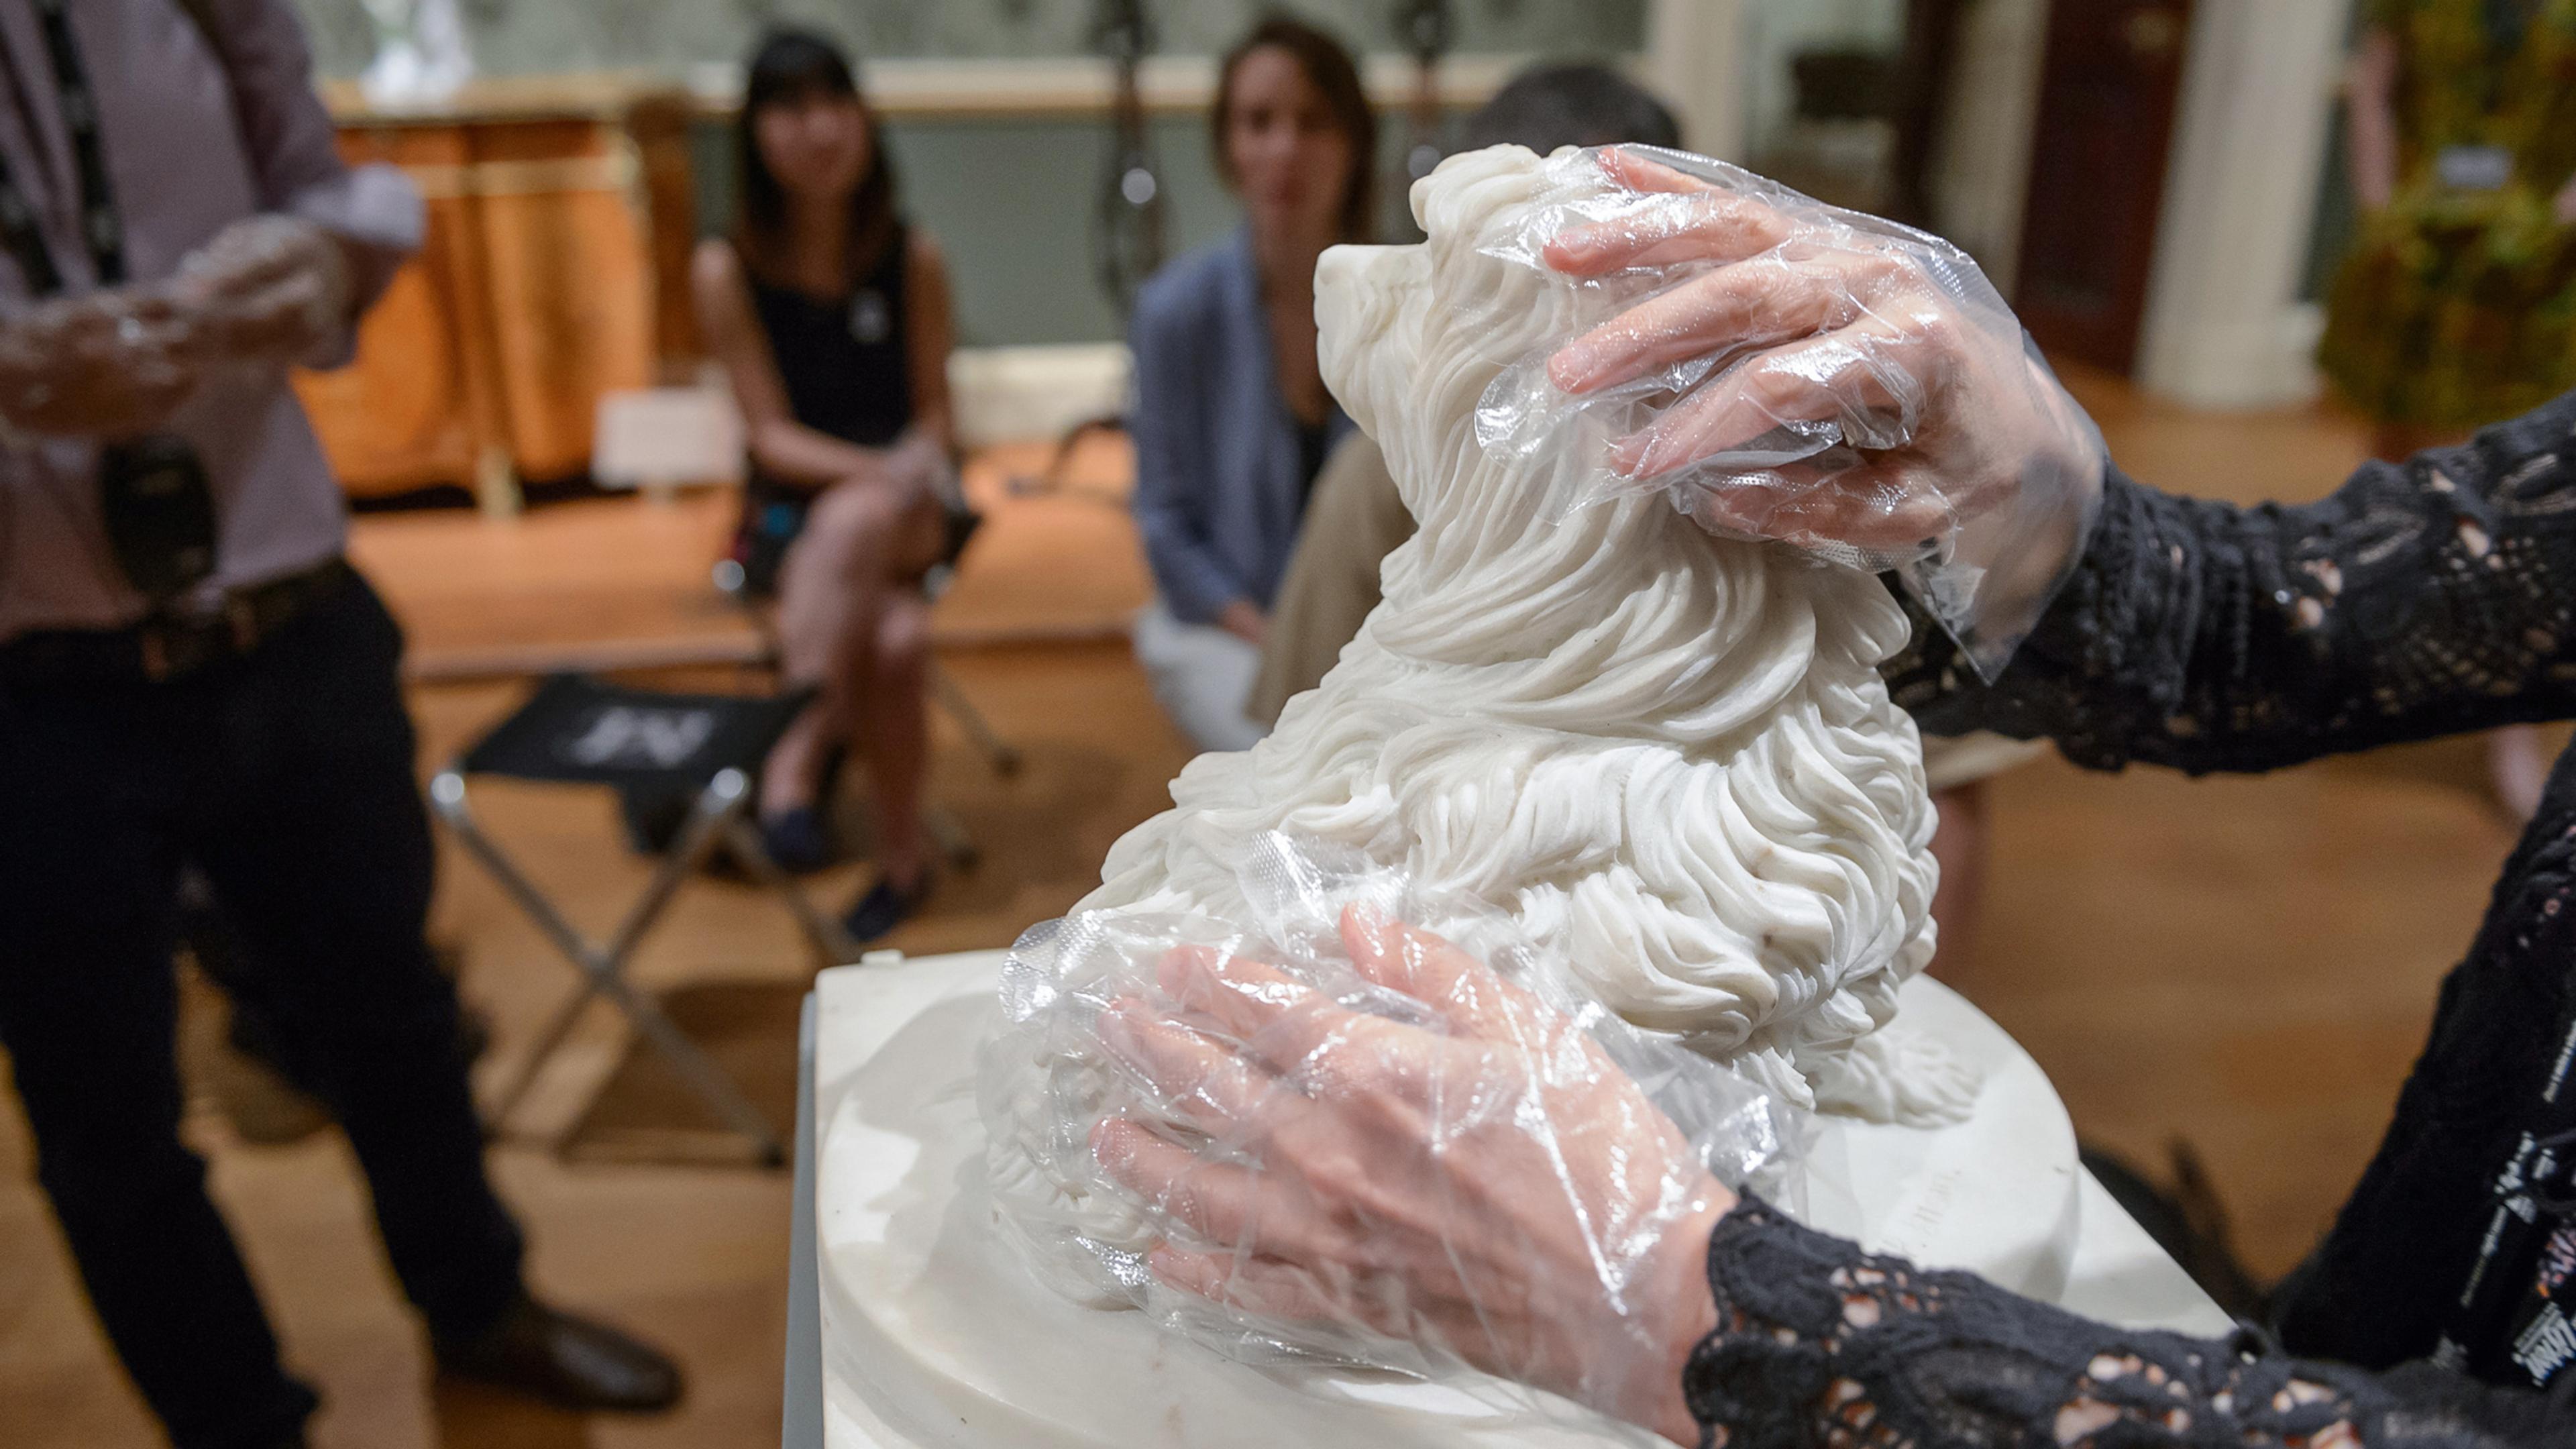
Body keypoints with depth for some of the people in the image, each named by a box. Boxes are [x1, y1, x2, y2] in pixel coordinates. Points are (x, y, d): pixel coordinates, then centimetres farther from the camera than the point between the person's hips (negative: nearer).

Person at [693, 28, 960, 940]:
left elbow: (934, 411, 5)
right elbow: (771, 433, -6)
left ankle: (801, 746, -38)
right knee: (895, 637, -33)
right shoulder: (727, 269, -4)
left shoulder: (913, 258, 0)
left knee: (856, 519, -37)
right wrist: (877, 466, -23)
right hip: (787, 516, -1)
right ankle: (901, 854, -24)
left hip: (905, 513, 1)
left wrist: (909, 474, -17)